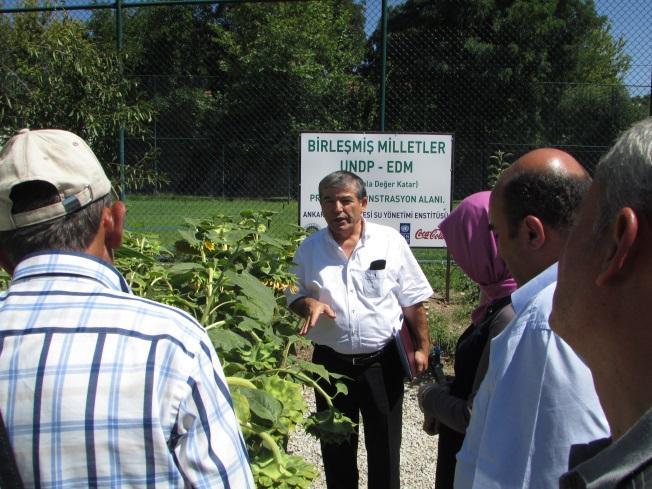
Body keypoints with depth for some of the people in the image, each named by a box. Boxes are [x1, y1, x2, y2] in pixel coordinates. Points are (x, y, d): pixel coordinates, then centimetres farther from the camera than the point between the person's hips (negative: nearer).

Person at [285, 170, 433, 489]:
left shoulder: (390, 241, -5)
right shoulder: (309, 249, 1)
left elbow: (412, 301, 0)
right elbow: (294, 296, 10)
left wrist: (422, 347, -2)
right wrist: (309, 304, -12)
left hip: (382, 362, -1)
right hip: (331, 363, 2)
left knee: (384, 446, 13)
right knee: (336, 449, 17)